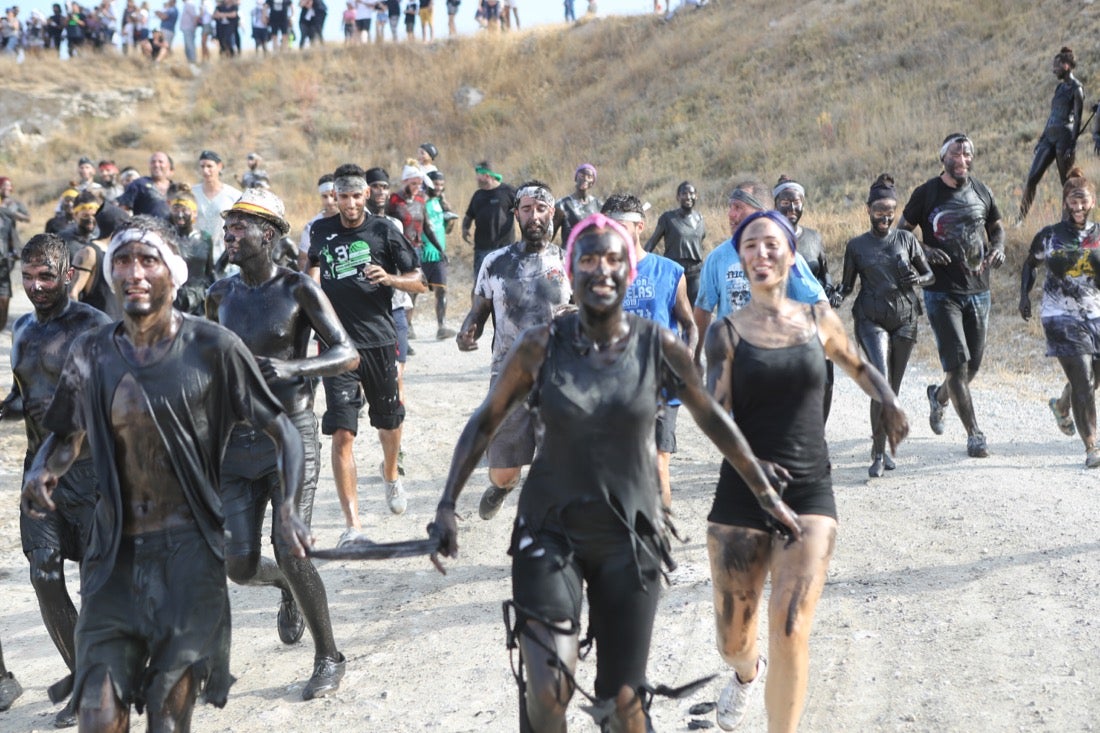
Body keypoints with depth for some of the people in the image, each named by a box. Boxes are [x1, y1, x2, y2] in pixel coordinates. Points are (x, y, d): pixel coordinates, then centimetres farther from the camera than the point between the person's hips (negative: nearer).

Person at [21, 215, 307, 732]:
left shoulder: (211, 348, -5)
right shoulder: (91, 355, 5)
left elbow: (281, 430, 0)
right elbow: (67, 435, 21)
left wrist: (288, 511, -14)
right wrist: (42, 470, -2)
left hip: (188, 553, -3)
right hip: (115, 554, 3)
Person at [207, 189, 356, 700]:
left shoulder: (298, 289, -7)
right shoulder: (220, 294, 7)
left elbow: (347, 354, -10)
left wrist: (293, 368, -27)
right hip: (236, 440, 4)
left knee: (289, 552, -14)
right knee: (240, 566, -1)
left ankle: (329, 657, 7)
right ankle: (287, 587, 37)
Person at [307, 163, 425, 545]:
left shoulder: (383, 231, 0)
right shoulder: (321, 231, 7)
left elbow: (419, 282, 0)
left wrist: (389, 278, -18)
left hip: (380, 339, 0)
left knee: (389, 422, 16)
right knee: (342, 434, -10)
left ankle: (390, 473, 50)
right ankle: (352, 525, -9)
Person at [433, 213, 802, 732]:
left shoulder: (659, 347, -7)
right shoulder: (541, 346, -9)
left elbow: (713, 419, 5)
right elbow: (485, 421, 1)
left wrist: (767, 495, 10)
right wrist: (447, 504, -4)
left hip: (630, 537, 1)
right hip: (550, 531, -1)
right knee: (546, 690, -18)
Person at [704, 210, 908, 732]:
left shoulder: (818, 320, 6)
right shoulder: (727, 332, 0)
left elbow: (856, 365, 25)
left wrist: (887, 399, 4)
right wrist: (749, 459, -29)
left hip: (809, 493, 0)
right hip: (741, 494, 0)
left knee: (790, 630, -17)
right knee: (732, 642, 10)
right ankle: (747, 673, 48)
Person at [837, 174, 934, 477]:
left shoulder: (906, 239, 7)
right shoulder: (856, 245, 4)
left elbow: (930, 275, 14)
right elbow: (847, 284, 9)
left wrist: (917, 279, -9)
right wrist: (837, 296, -13)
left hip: (904, 319, 2)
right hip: (871, 320, -2)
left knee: (892, 388, 7)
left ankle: (880, 444, 25)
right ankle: (878, 453, -12)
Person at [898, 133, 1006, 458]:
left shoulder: (981, 192, 7)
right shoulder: (926, 193, -4)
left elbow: (996, 227, 21)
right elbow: (901, 232, 2)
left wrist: (998, 248, -1)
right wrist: (923, 250, -17)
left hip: (978, 290, 5)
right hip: (942, 293, -4)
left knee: (973, 365, 11)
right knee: (957, 364, -11)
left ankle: (939, 395, 42)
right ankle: (974, 434, -3)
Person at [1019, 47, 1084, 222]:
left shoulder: (1076, 88, -6)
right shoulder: (1060, 87, 18)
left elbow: (1077, 118, -11)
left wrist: (1072, 144, -18)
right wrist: (1041, 138, 20)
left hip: (1065, 136, -8)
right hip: (1050, 136, 8)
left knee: (1066, 182, -2)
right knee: (1032, 178, -1)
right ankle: (1021, 219, 0)